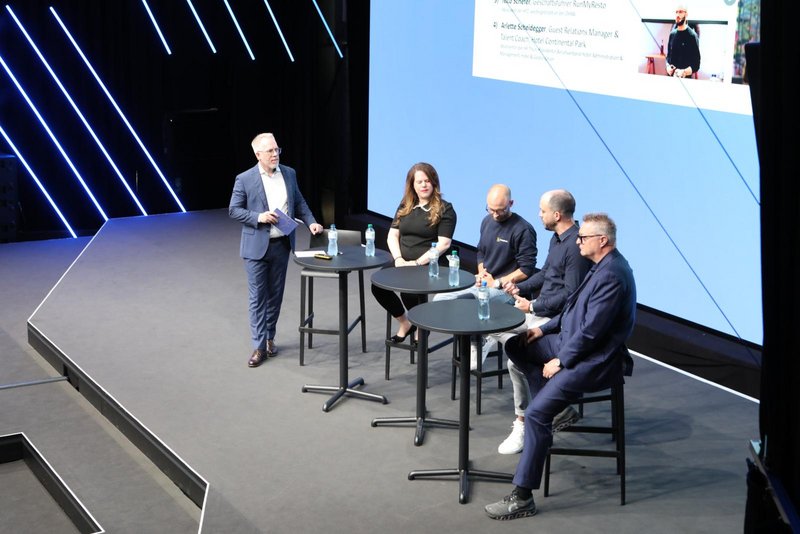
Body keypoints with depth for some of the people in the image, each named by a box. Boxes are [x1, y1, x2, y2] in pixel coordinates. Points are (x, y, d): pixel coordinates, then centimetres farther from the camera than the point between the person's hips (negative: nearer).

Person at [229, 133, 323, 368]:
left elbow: (299, 202, 12)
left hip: (282, 244, 4)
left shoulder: (289, 173, 4)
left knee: (275, 294, 13)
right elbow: (233, 210, -6)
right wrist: (258, 217, -19)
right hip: (257, 246, -4)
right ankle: (259, 346, 6)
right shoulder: (245, 179, -9)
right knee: (257, 296, 0)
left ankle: (269, 337, 29)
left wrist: (311, 222, -3)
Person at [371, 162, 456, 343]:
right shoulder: (405, 206, 16)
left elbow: (443, 244, -10)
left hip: (429, 265, -5)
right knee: (378, 284, -21)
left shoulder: (444, 209, -1)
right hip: (403, 262, 5)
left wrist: (417, 263, -18)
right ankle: (404, 323, 4)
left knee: (409, 290, -33)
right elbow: (392, 235, 13)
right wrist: (398, 259, -7)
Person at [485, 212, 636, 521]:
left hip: (592, 361, -11)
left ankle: (522, 498, -14)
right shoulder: (604, 266, 9)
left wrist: (561, 361, -15)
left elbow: (591, 331, -25)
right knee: (516, 346, 15)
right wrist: (544, 329, 12)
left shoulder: (611, 275, -23)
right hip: (573, 342, 11)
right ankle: (552, 409, 16)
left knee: (536, 414, -19)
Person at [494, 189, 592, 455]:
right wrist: (520, 288, 7)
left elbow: (570, 294, -24)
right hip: (539, 310, 11)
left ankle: (523, 424, -5)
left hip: (557, 319, -11)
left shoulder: (575, 246, -22)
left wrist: (533, 306, -17)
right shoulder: (557, 239, 10)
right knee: (495, 326, 15)